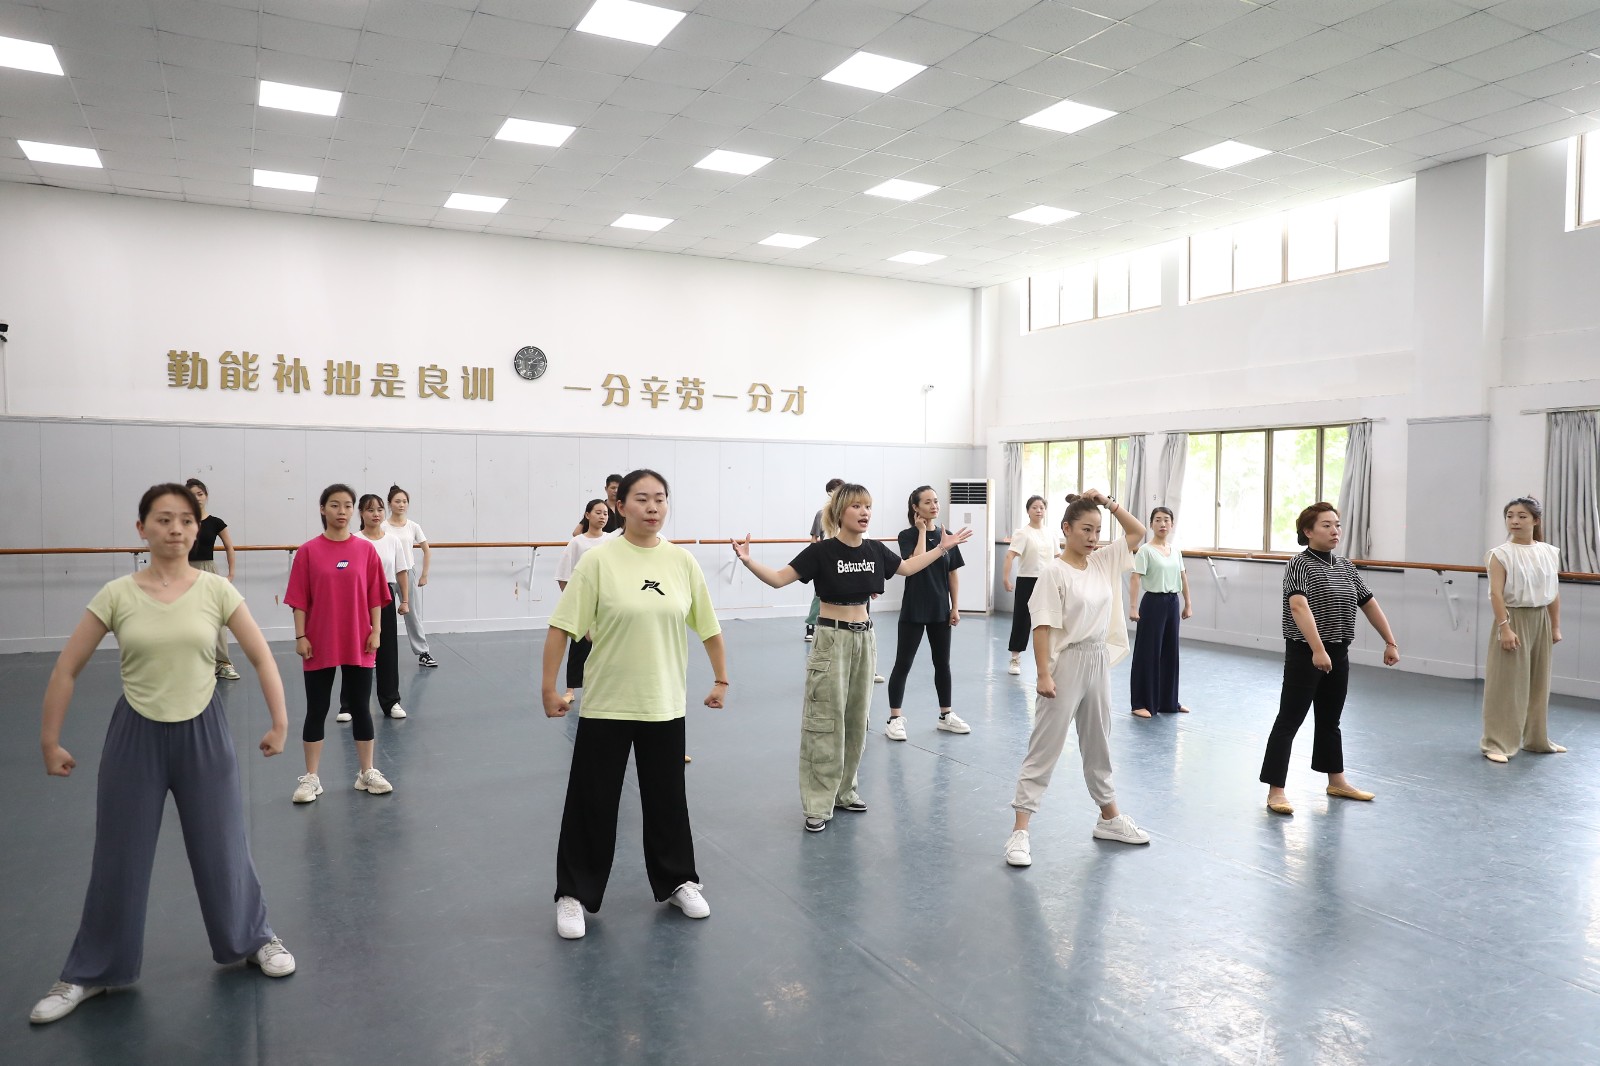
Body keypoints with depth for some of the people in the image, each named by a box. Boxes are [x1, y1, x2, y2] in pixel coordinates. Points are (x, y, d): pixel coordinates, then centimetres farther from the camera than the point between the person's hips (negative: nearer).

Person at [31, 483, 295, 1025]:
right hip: (136, 735, 0)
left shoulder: (216, 590, -7)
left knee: (223, 849, 10)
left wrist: (279, 722, -4)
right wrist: (50, 741, 1)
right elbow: (66, 670, 0)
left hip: (202, 732, 0)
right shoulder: (117, 595, -7)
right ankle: (90, 972, 30)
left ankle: (255, 938, 33)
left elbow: (262, 658, -2)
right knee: (119, 859, 10)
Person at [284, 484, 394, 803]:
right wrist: (300, 636, -7)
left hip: (358, 644, 1)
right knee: (316, 710, 8)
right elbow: (299, 599, -3)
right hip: (320, 644, -1)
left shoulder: (366, 549, 0)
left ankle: (368, 773, 21)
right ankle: (311, 778, 19)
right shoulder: (309, 551, -4)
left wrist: (376, 631, -2)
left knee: (361, 708, 9)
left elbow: (375, 596, 2)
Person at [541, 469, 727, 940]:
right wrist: (549, 687, -12)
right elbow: (562, 626, -10)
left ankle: (678, 882, 35)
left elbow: (708, 626, 8)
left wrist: (721, 679, 11)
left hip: (665, 704, 3)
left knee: (667, 798, 17)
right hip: (606, 705, -3)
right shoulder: (599, 560, -11)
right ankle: (575, 894, 25)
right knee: (592, 802, 8)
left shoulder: (681, 561, -1)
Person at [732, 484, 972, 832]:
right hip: (832, 639, -6)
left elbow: (907, 567, 22)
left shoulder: (875, 550, 3)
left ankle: (844, 790, 28)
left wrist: (942, 547, 22)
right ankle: (818, 804, 5)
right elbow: (779, 578, -13)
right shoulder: (822, 551, -13)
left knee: (856, 719, 13)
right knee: (825, 721, -3)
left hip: (864, 638, 6)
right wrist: (748, 560, -28)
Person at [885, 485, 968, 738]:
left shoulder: (946, 536, 4)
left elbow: (953, 574, 8)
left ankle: (946, 715, 25)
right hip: (914, 610, -4)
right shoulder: (908, 535, -8)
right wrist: (922, 530, -16)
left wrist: (955, 608, 4)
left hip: (940, 610, 4)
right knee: (903, 664, 0)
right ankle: (895, 719, 7)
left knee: (942, 663, 13)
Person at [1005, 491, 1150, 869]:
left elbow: (1137, 532, 10)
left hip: (1098, 663, 7)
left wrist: (1110, 503, -1)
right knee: (1045, 748, -3)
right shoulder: (1054, 573, -15)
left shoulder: (1103, 562, 5)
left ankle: (1109, 819, 36)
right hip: (1066, 665, -7)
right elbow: (1042, 627, -18)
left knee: (1099, 744, 20)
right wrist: (1044, 675, -22)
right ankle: (1020, 831, 1)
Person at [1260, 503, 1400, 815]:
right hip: (1305, 654, -7)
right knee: (1289, 720, -4)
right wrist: (1317, 650, -38)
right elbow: (1298, 606, -29)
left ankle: (1337, 781, 35)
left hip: (1338, 654, 7)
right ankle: (1276, 790, 0)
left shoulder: (1346, 566, 9)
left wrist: (1390, 642, 14)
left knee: (1330, 719, 20)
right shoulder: (1299, 565, -14)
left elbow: (1369, 603, 16)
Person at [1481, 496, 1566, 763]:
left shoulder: (1550, 553, 4)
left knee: (1539, 682, 15)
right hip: (1514, 619, -5)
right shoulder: (1501, 554, -11)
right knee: (1506, 683, -4)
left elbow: (1554, 593, 8)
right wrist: (1505, 627, -20)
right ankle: (1496, 743, 1)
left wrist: (1556, 626, 8)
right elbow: (1496, 593, -15)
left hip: (1540, 620, 5)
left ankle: (1537, 738, 29)